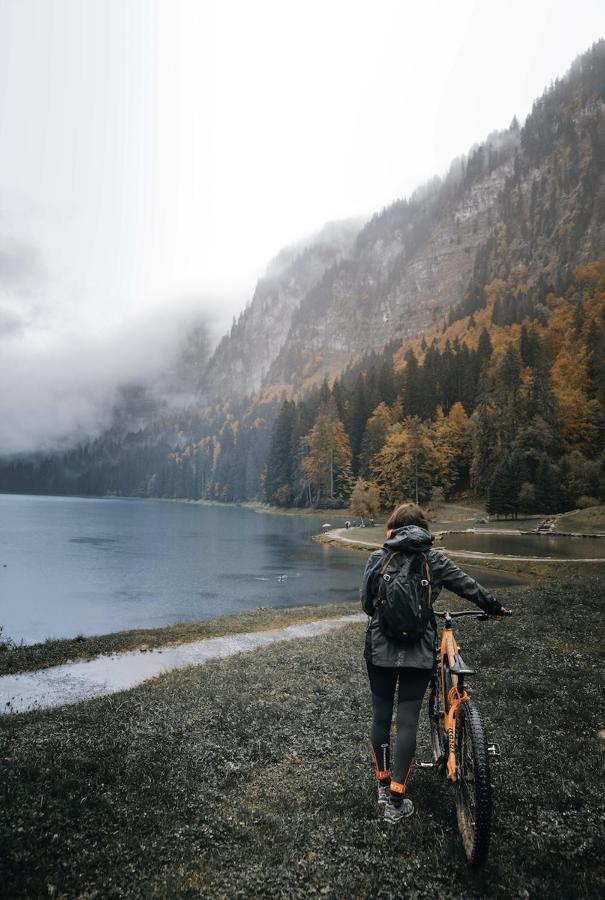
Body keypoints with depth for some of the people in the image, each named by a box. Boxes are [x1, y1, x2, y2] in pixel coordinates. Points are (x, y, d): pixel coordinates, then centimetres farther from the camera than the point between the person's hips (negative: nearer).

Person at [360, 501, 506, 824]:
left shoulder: (377, 558, -3)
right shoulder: (434, 559, -3)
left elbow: (366, 603, 3)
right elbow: (469, 586, 7)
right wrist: (494, 607, 25)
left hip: (379, 649, 1)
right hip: (419, 651, -1)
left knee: (381, 715, 16)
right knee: (407, 720, 5)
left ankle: (383, 783, 30)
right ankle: (396, 800, 9)